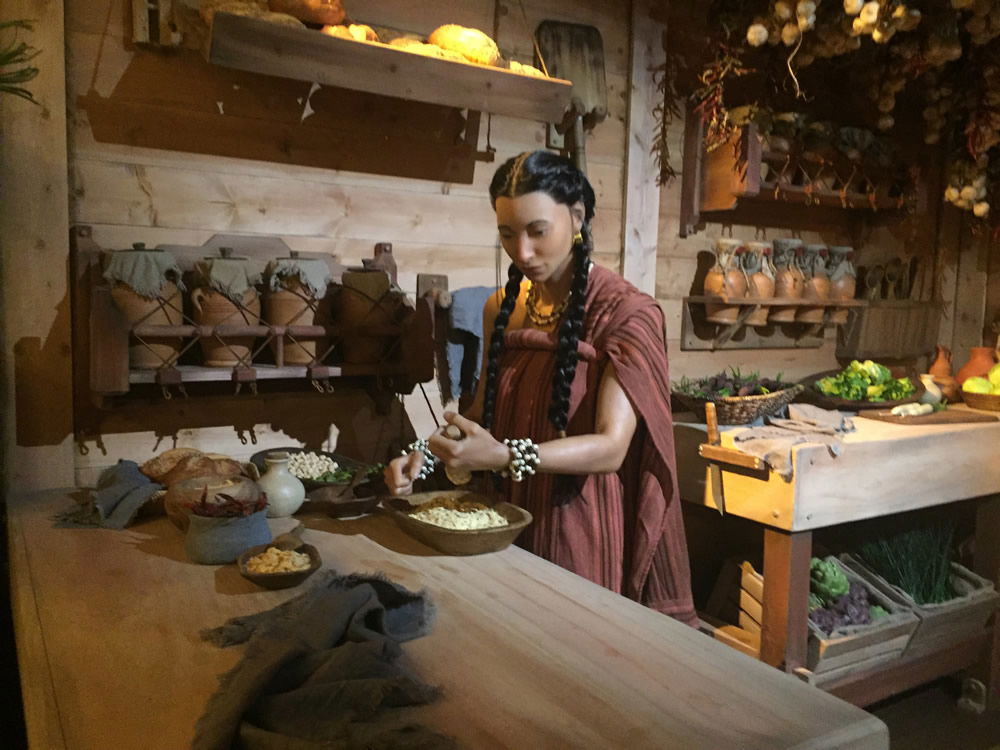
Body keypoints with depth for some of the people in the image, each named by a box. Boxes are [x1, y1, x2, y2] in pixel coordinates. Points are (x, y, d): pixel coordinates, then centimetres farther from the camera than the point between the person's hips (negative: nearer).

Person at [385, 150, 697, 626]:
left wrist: (504, 456, -34)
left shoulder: (626, 314, -13)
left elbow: (611, 447, -21)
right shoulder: (503, 309, 5)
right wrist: (425, 455, -7)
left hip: (585, 531, -5)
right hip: (510, 520, 5)